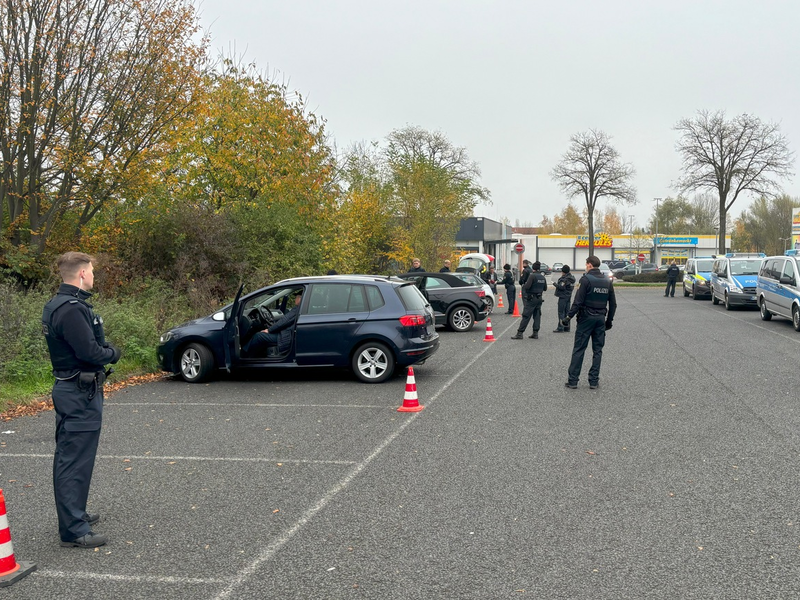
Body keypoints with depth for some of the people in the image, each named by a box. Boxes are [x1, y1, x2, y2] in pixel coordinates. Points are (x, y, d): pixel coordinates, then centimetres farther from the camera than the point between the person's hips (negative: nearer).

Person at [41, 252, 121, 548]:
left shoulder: (56, 305, 12)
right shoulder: (72, 308, -21)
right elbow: (90, 352, -26)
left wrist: (105, 348, -2)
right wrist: (113, 353, -7)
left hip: (68, 389, 11)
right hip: (81, 393, -11)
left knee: (68, 457, 19)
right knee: (76, 461, -7)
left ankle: (74, 514, 33)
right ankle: (73, 530, -2)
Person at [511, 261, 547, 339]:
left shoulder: (532, 276, -14)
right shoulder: (543, 277, 7)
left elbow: (527, 286, -22)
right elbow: (545, 288, 14)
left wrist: (523, 285, -1)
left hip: (531, 298, -7)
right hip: (539, 298, 7)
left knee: (526, 316, -6)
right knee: (537, 315, 10)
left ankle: (520, 333, -7)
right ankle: (535, 333, 10)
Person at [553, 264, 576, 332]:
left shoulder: (565, 278, -19)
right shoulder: (571, 277, 11)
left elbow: (561, 287, -24)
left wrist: (556, 284, -8)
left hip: (563, 297, -9)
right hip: (569, 296, 9)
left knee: (561, 312, -5)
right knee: (567, 312, 13)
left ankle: (560, 328, -5)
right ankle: (567, 327, 17)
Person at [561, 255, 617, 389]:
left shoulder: (586, 280, -10)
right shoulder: (607, 282, 9)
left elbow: (578, 302, -16)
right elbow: (613, 304, 12)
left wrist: (568, 317, -11)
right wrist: (609, 320, 21)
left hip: (586, 318, -5)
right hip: (601, 318, 5)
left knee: (579, 349, -1)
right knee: (597, 350, 9)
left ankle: (572, 380, 1)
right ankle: (594, 381, 11)